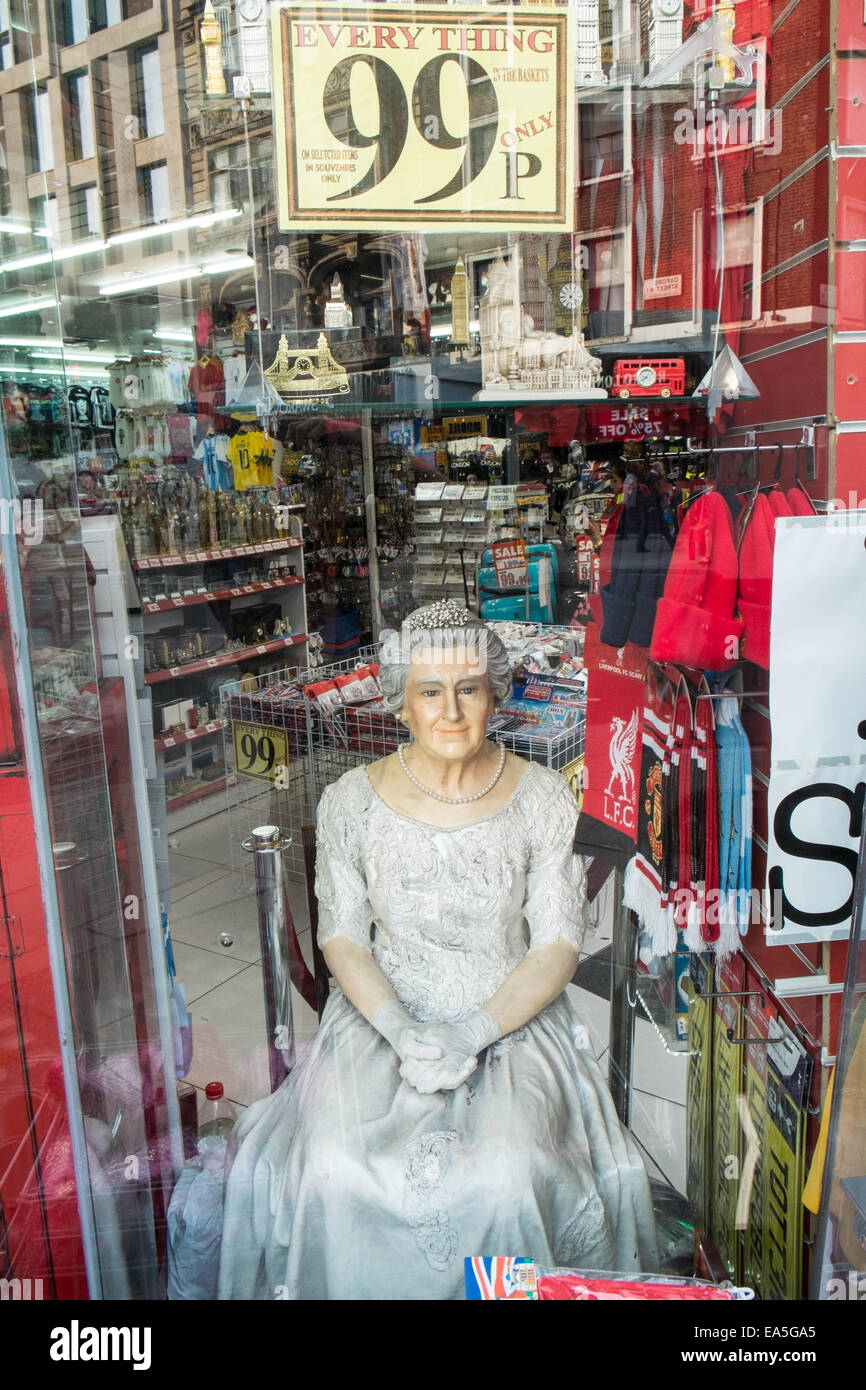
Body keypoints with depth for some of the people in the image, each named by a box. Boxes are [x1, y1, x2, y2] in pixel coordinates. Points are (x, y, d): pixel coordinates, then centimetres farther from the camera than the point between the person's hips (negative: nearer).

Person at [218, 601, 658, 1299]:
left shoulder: (544, 798, -3)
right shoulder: (352, 801, -1)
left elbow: (558, 944, -4)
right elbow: (342, 936, 1)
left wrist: (473, 1033, -17)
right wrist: (402, 1031, -15)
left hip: (512, 1018, 0)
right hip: (384, 1015, 1)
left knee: (505, 1175, -25)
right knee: (336, 1170, -22)